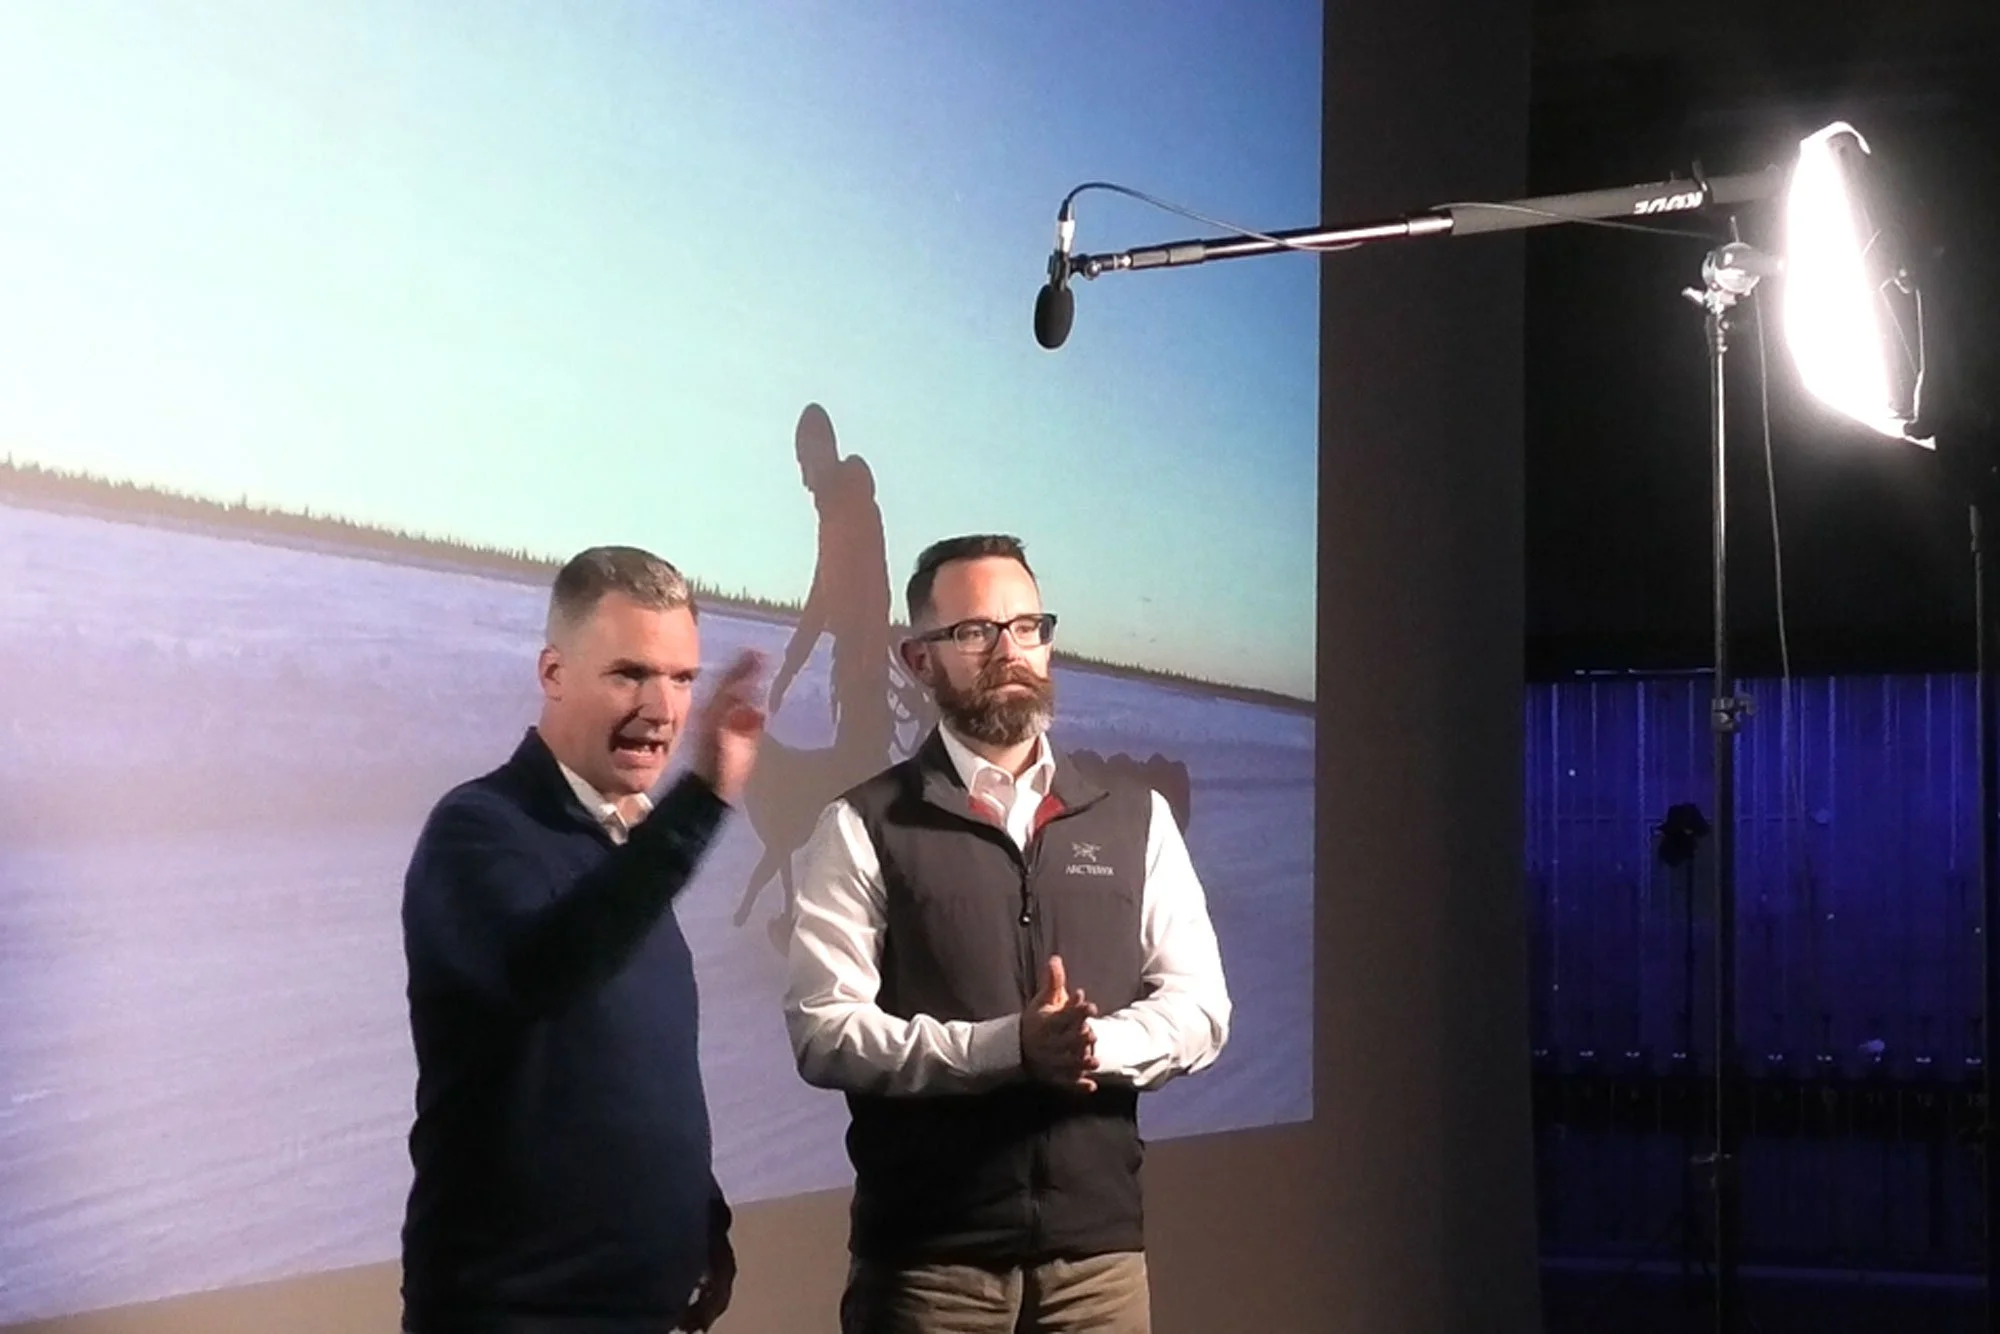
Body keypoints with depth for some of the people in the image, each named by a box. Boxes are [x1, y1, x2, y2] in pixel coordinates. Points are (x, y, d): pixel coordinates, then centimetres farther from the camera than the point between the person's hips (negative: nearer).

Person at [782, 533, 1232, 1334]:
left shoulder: (1136, 818, 11)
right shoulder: (865, 829, 0)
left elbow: (1198, 1006, 6)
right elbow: (824, 1030, -9)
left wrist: (1096, 1046, -14)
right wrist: (1008, 1046, -20)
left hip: (1098, 1247, 3)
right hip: (926, 1256, -3)